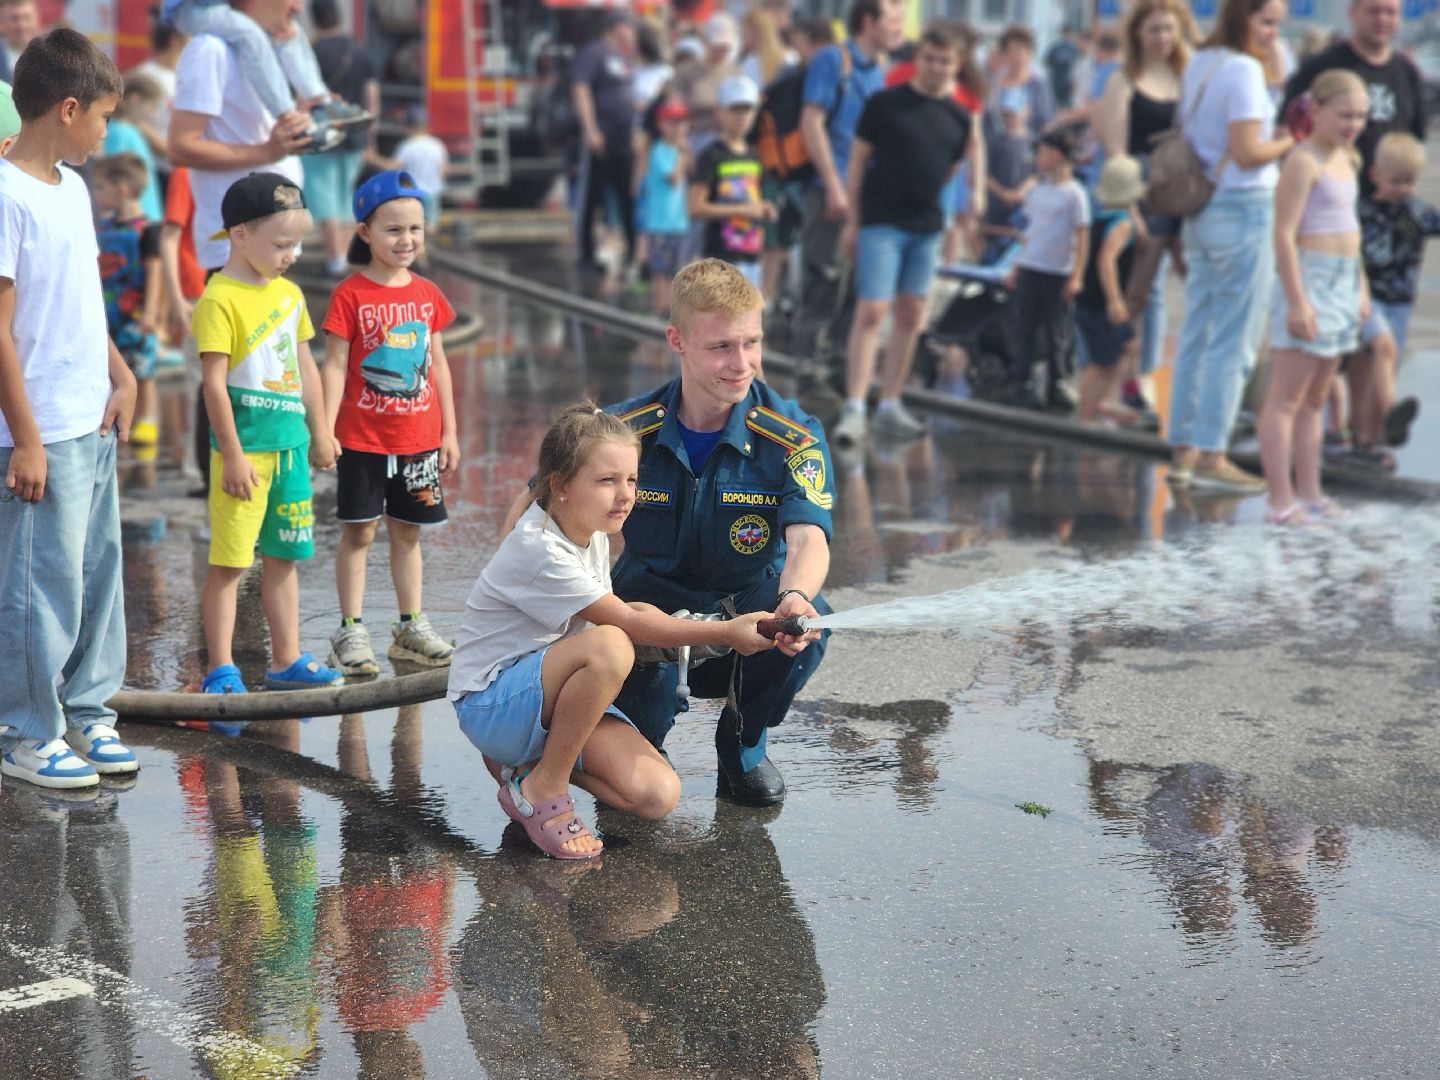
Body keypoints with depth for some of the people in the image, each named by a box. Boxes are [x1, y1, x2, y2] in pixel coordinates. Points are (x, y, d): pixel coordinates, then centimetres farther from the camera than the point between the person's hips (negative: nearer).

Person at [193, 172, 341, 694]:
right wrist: (232, 455, -17)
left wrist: (320, 433, 19)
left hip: (289, 443, 7)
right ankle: (221, 671, 3)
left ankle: (286, 660, 22)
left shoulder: (289, 294, 11)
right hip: (245, 447, -7)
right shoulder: (220, 299, -12)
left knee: (283, 556, 14)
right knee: (229, 562, -3)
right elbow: (214, 383, -15)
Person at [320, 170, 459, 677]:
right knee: (359, 531, 0)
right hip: (363, 437, -4)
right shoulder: (350, 295, -8)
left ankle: (411, 628, 21)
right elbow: (334, 365, -9)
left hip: (418, 437, 4)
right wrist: (325, 429, -17)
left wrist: (449, 431, 11)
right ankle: (350, 631, 7)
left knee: (408, 531, 12)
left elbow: (437, 364, 12)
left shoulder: (427, 295, 6)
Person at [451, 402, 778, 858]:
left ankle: (529, 759, 9)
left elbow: (620, 610, 18)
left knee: (658, 794, -15)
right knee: (608, 646, -37)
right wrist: (727, 633, -21)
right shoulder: (540, 550, -23)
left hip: (550, 692, 8)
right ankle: (542, 788, -18)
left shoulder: (590, 531, 4)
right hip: (491, 704, -8)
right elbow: (627, 623, -21)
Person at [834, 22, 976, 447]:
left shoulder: (959, 117, 8)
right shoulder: (885, 104, -4)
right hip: (880, 222, -5)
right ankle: (854, 409, -12)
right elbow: (858, 161, -1)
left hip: (927, 227, 5)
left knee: (910, 317, 9)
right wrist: (852, 220, -3)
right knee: (872, 312, -12)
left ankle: (889, 407, 18)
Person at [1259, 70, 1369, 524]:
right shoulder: (1304, 163, -14)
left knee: (1315, 398, 13)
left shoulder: (1345, 159, 14)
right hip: (1310, 281, -9)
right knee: (1286, 397, -6)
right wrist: (1297, 302, -22)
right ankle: (1280, 500, -6)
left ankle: (1309, 493, 19)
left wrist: (1361, 287, 21)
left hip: (1343, 284, 9)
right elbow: (1284, 234, -18)